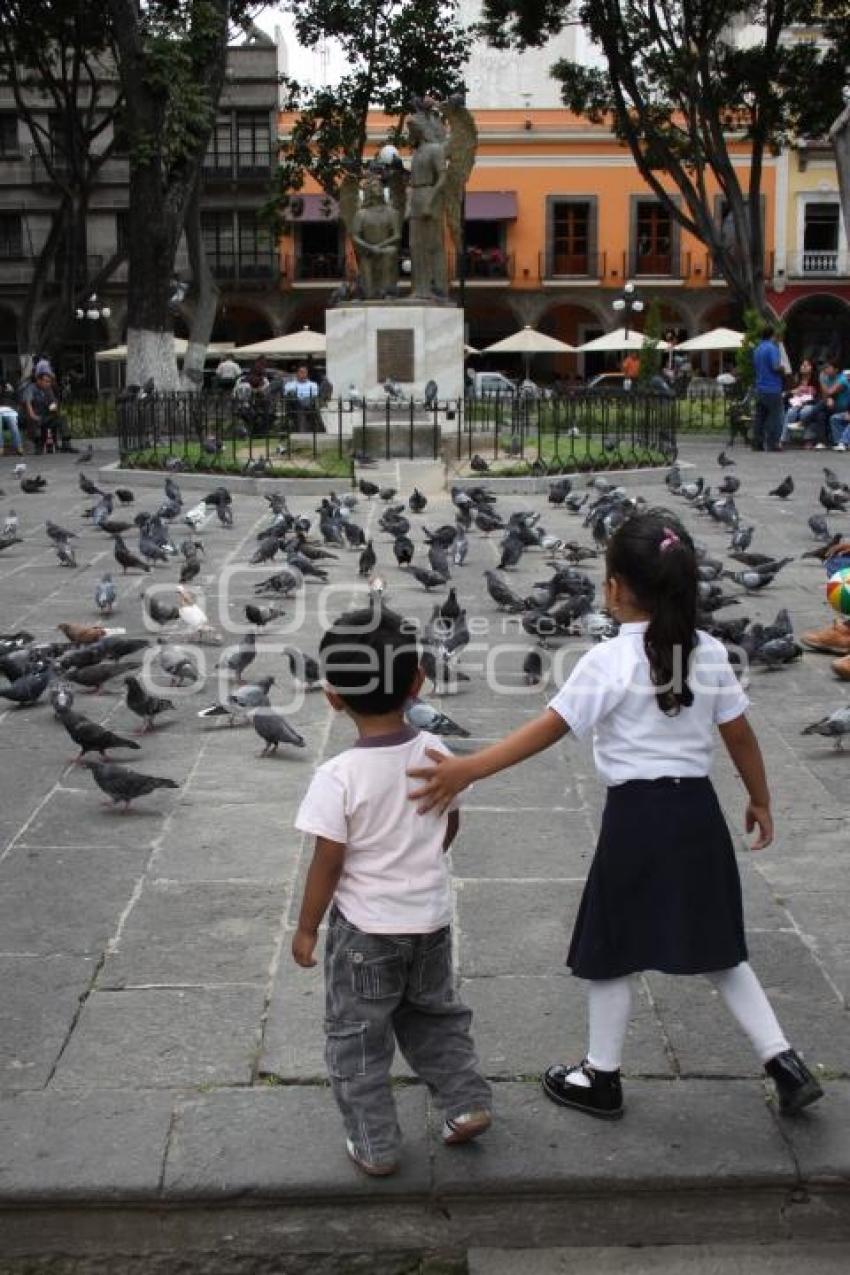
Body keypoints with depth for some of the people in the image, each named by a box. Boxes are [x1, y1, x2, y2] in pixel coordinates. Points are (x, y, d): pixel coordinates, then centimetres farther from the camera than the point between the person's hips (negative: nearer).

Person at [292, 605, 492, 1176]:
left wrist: (306, 930, -4)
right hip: (432, 918, 5)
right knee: (434, 1014, 28)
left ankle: (375, 1146, 21)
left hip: (365, 928, -5)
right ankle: (467, 1101, 24)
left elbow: (328, 864, -17)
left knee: (358, 1038, 13)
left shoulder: (338, 776, -23)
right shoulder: (435, 752, -8)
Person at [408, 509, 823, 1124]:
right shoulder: (710, 652, -1)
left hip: (637, 814, -5)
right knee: (718, 948, 19)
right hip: (698, 810, 5)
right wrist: (760, 800, 19)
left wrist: (467, 769, -21)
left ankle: (601, 1078, 25)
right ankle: (785, 1063, 17)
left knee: (611, 952, 12)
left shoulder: (609, 661, -15)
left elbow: (547, 729, -20)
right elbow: (740, 734, 5)